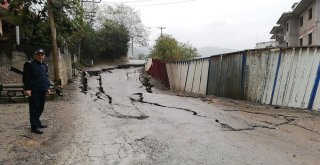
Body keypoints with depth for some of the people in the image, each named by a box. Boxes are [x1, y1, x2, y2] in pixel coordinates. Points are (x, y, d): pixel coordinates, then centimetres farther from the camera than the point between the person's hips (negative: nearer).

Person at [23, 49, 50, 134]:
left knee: (40, 108, 14)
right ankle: (34, 126, 2)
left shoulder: (45, 66, 17)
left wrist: (48, 87, 18)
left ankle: (37, 122, 28)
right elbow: (26, 78, -11)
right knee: (34, 108, -4)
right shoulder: (29, 64, -6)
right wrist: (27, 89, -17)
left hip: (42, 90, 8)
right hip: (34, 91, -7)